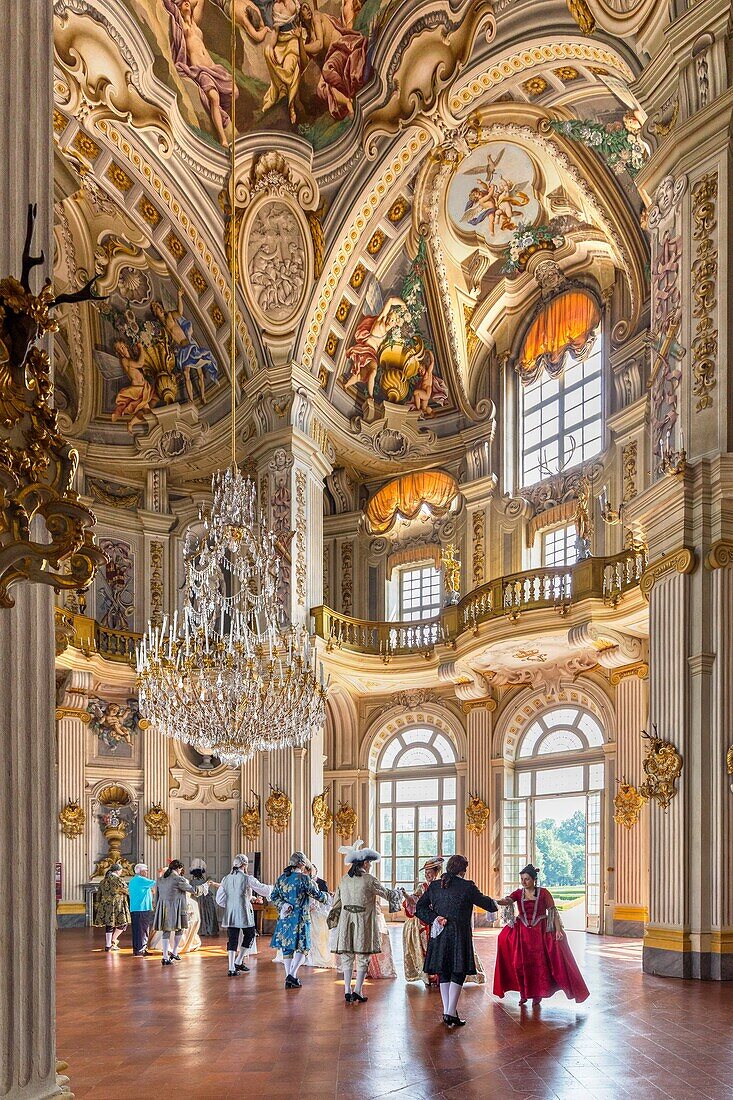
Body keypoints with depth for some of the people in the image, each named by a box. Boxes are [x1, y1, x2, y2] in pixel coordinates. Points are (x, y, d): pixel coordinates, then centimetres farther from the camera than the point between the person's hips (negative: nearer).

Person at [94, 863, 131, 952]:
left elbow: (99, 895, 17)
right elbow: (127, 891, -6)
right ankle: (113, 940, 1)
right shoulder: (118, 880, -11)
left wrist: (98, 907, 24)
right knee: (122, 923, 6)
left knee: (109, 925, 10)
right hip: (117, 907, -7)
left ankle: (108, 945, 10)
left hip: (105, 906, 7)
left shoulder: (103, 881, 12)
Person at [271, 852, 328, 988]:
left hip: (284, 917, 6)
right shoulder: (303, 878, -10)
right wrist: (327, 896, 13)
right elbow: (317, 895, -4)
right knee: (302, 948, 3)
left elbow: (274, 896, 7)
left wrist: (282, 905, 2)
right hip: (300, 918, -6)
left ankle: (289, 980, 10)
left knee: (287, 947, 10)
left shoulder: (282, 878, 7)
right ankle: (292, 974, -11)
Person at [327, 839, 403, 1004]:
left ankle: (347, 991, 8)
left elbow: (337, 902, 12)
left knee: (347, 957, 9)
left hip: (346, 923, 5)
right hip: (364, 923, -4)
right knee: (363, 958, 4)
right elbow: (387, 894, 2)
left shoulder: (344, 880, 6)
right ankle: (357, 991, 0)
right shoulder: (369, 880, -9)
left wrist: (334, 920, 23)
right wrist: (400, 893, 21)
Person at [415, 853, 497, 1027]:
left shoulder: (434, 886, 5)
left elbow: (420, 908, 2)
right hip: (459, 935, -5)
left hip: (439, 935, 5)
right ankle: (451, 1013, -3)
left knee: (444, 974, 14)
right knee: (458, 974, 3)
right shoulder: (467, 887, -9)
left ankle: (447, 1011, 18)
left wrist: (434, 919, -4)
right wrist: (494, 903, 23)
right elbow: (486, 903, 1)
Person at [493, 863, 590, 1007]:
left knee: (539, 963, -2)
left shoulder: (543, 893, -5)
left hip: (540, 932, -2)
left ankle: (537, 994, 11)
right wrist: (495, 902, -39)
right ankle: (523, 994, 11)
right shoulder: (518, 893, 1)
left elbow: (553, 912, -6)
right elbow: (507, 901, -17)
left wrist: (558, 930, -15)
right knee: (520, 963, -1)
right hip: (522, 932, 2)